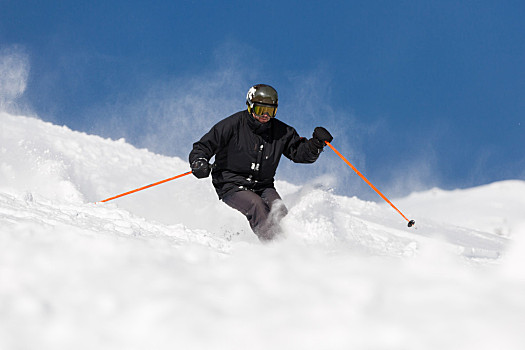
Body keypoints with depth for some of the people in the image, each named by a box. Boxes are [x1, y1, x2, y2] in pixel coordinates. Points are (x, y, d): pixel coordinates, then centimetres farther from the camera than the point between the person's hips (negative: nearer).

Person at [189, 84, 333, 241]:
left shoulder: (280, 131, 3)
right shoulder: (233, 125, -8)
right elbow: (202, 147, -5)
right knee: (256, 205, -32)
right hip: (231, 185, -5)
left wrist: (316, 143, -10)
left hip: (263, 186, 5)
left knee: (279, 211, -23)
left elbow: (300, 152, 11)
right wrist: (199, 163, -26)